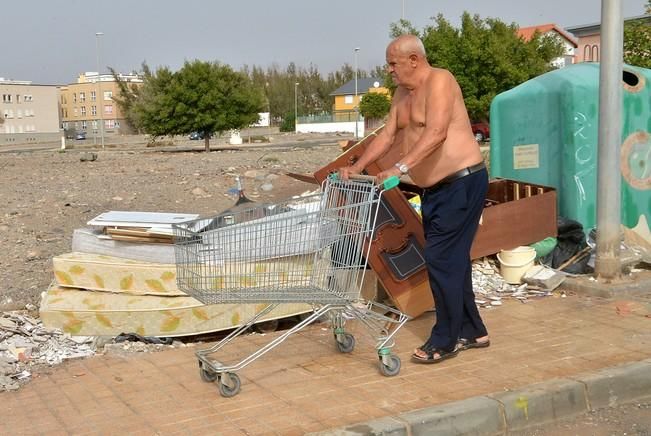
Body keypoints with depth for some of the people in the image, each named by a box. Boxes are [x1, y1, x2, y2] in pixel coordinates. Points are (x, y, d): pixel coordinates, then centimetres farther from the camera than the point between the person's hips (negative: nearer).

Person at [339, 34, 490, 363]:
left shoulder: (439, 81, -16)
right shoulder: (403, 93, 12)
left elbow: (435, 133, -28)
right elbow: (387, 135, 12)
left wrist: (400, 168, -36)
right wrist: (356, 168, 3)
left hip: (462, 182, -9)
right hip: (435, 187, 10)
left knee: (440, 259, -10)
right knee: (451, 261, 13)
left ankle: (445, 341, 2)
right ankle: (472, 332, 25)